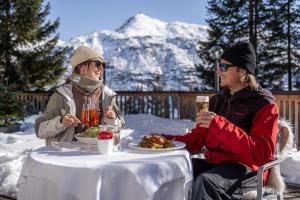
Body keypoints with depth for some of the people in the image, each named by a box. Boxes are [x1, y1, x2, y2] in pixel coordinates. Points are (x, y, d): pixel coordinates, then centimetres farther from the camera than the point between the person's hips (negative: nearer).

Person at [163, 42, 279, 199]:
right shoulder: (217, 101, 14)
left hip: (247, 169, -6)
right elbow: (197, 140, 16)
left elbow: (262, 154, -19)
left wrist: (220, 126, -27)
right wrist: (167, 140, -3)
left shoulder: (264, 104, -6)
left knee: (205, 182, -34)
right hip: (213, 164, 6)